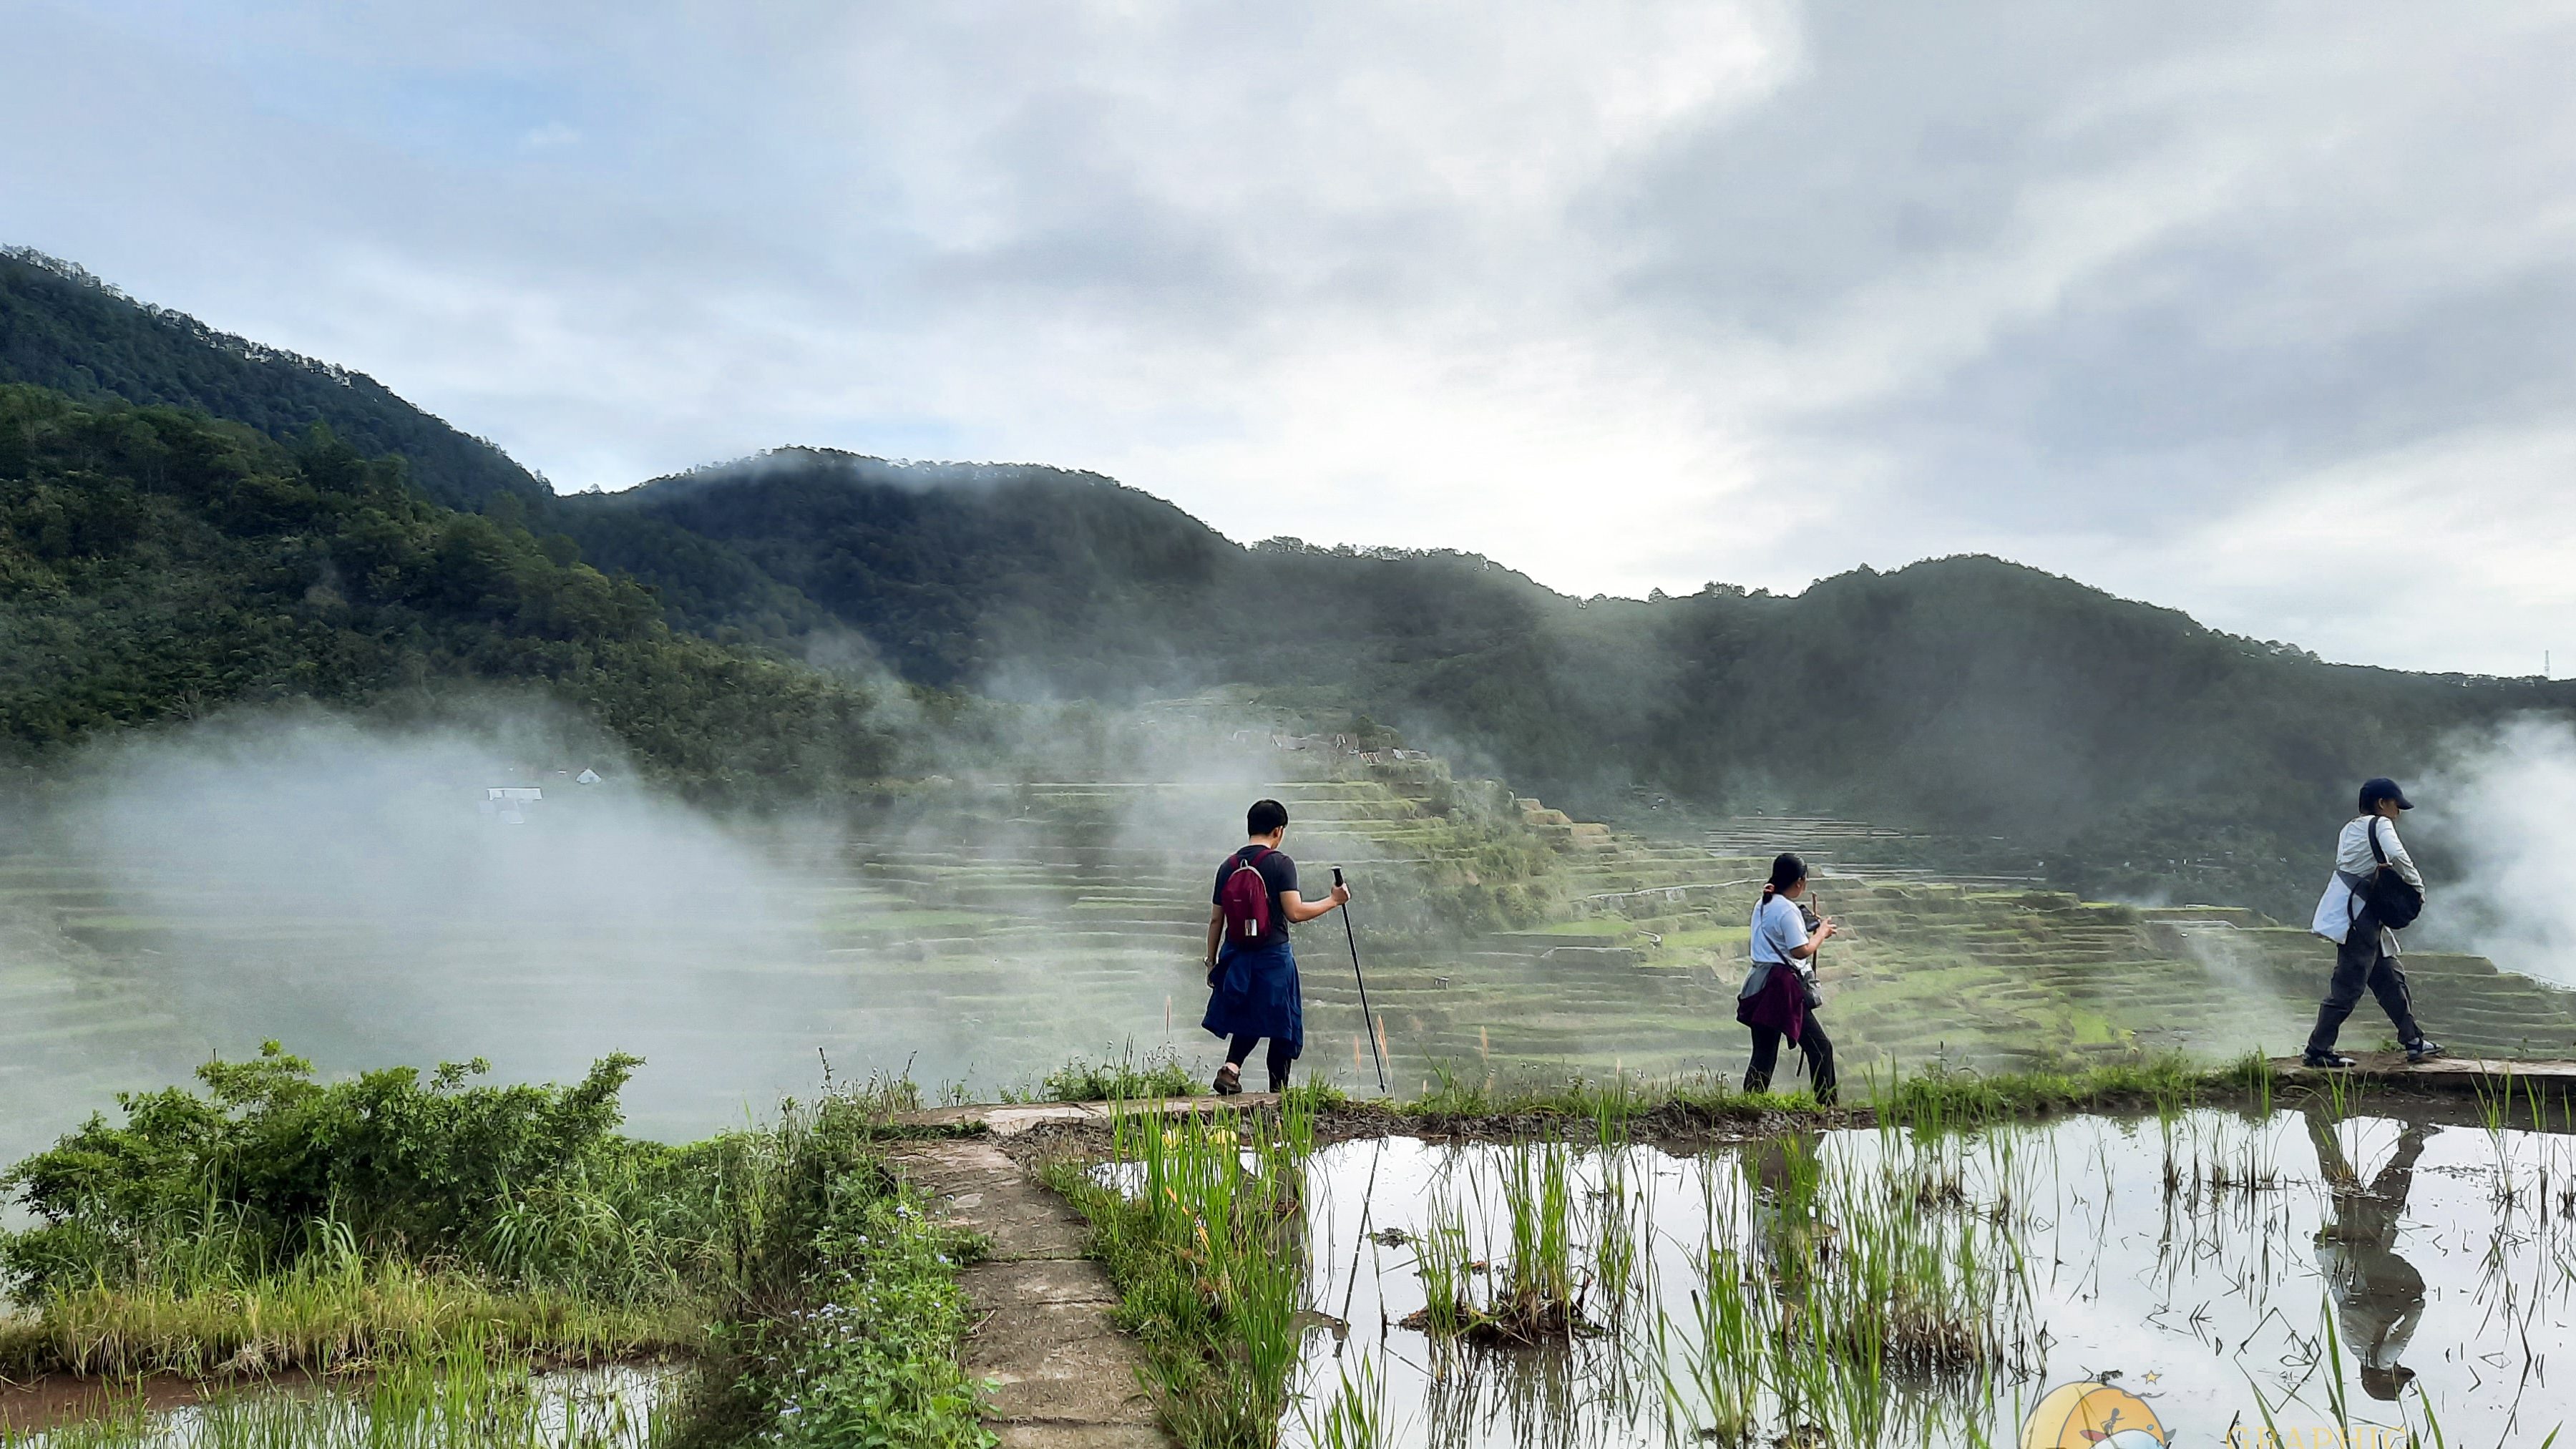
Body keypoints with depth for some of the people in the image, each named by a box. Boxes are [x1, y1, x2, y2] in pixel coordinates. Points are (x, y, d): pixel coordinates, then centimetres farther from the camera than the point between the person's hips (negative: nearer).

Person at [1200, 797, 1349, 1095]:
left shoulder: (1228, 866, 6)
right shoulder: (1281, 863, -9)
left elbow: (1216, 920, 8)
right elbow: (1295, 913, -16)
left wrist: (1212, 962, 17)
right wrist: (1333, 901, -3)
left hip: (1236, 956, 5)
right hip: (1273, 956, -5)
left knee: (1248, 1019, 19)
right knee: (1282, 1026, 7)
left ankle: (1231, 1068, -3)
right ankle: (1278, 1090, 8)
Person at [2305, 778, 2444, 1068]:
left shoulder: (2350, 829, 17)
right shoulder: (2381, 824, -7)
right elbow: (2396, 854, -25)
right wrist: (2416, 884, -12)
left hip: (2363, 915, 10)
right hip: (2358, 914, -10)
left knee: (2389, 977, 16)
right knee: (2349, 985, -6)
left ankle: (2413, 1041, 24)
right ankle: (2318, 1050, -4)